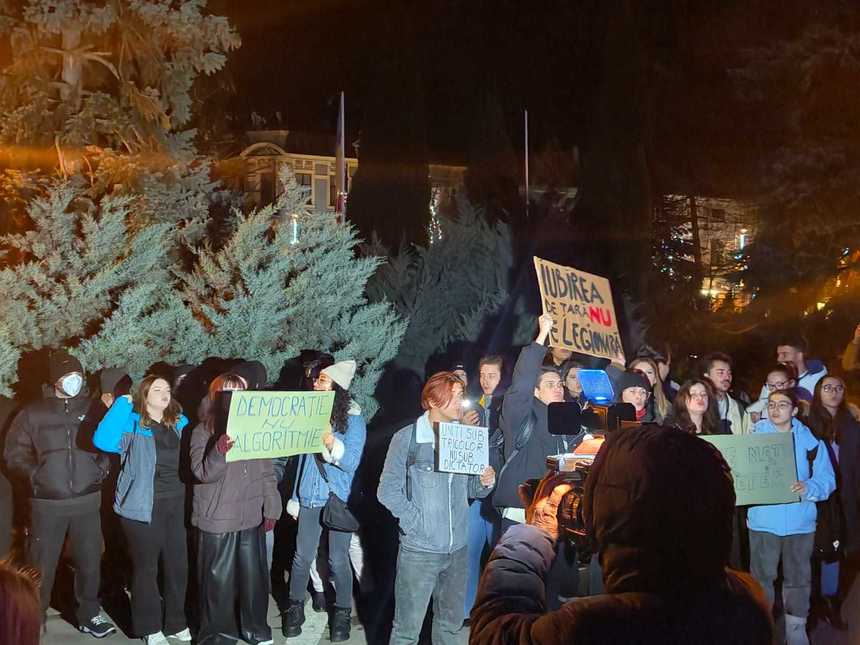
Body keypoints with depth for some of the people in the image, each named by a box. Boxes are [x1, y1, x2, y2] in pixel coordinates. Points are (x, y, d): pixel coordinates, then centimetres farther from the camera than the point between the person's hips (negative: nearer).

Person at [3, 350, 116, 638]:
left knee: (90, 561, 9)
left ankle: (88, 616, 26)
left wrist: (102, 467, -2)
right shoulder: (33, 413, 3)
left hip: (87, 500, 2)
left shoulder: (93, 408, 6)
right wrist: (35, 475, -5)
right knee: (42, 565, 3)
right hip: (47, 503, -1)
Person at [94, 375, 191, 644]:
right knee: (146, 567, 7)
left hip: (178, 505, 5)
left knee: (178, 565, 11)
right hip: (144, 508, -5)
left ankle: (176, 623, 27)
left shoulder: (180, 422, 8)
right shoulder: (132, 424, -7)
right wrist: (122, 404, -22)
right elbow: (103, 441, -26)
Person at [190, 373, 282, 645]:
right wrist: (219, 453, -33)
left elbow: (267, 472, 9)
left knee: (254, 576, 11)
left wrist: (272, 506, 5)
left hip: (252, 517, 3)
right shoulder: (203, 431, -5)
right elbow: (202, 472, -14)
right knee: (218, 580, 4)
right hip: (217, 519, -3)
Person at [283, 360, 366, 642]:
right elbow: (303, 458, 9)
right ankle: (295, 607, 24)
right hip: (310, 497, 3)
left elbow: (350, 462, -14)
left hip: (339, 499, -3)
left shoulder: (354, 420, -7)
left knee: (338, 559, 3)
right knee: (302, 555, 6)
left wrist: (328, 439, -28)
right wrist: (295, 498, 10)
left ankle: (342, 612, 20)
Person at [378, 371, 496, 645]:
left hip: (457, 548, 5)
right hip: (419, 550, -4)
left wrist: (484, 483, -8)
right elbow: (388, 491, -8)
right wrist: (415, 521, -13)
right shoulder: (407, 437, -7)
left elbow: (469, 490, 12)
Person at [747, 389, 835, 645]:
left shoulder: (810, 439, 1)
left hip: (800, 521, 1)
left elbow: (826, 479, -2)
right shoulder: (754, 436, 3)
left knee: (798, 578, 11)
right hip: (763, 520, 0)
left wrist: (808, 488, -21)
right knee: (761, 577, 5)